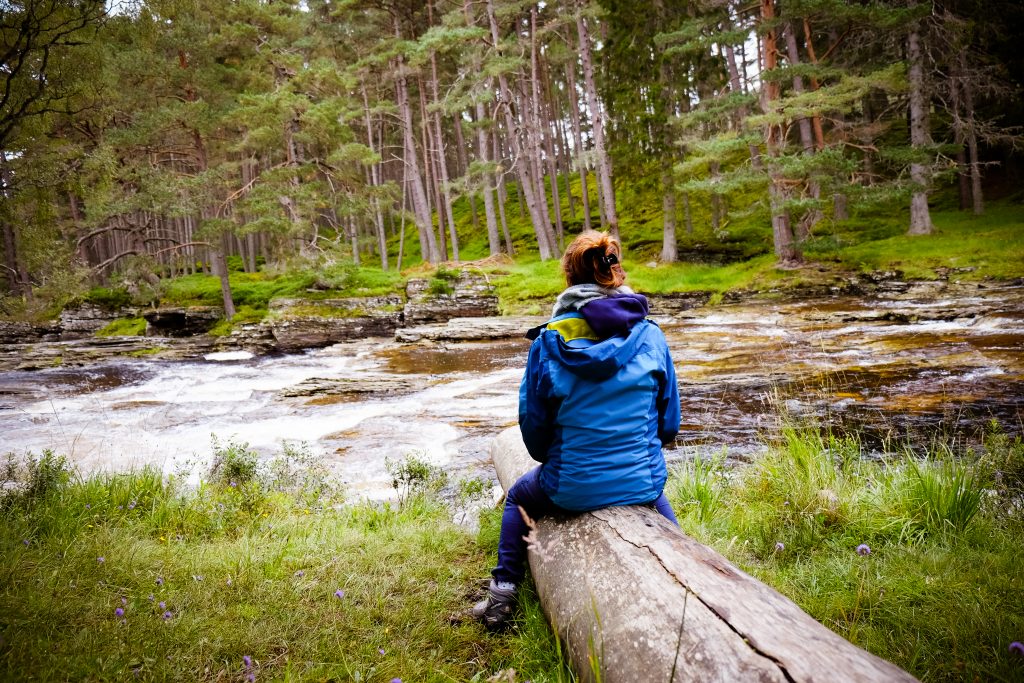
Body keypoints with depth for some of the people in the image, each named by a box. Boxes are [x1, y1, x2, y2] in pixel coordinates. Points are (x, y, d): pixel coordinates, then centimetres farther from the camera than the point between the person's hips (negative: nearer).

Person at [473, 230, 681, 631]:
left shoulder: (548, 342, -12)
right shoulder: (650, 336, -7)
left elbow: (533, 426, -3)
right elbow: (669, 423, 2)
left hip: (570, 490, -2)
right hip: (640, 484, 2)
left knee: (518, 497, 32)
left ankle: (502, 596, 30)